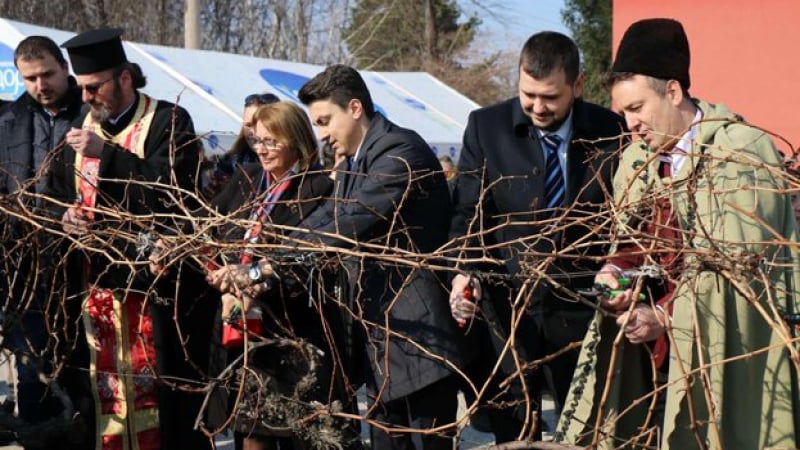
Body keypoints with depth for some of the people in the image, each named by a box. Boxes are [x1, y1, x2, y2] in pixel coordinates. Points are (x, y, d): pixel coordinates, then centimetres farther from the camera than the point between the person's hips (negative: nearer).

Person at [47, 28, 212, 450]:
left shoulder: (169, 122, -4)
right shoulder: (82, 126, 14)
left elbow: (169, 188, -17)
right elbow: (57, 193, 21)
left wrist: (105, 152, -21)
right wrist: (66, 215, -2)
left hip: (152, 281, -5)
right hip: (94, 283, 5)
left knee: (152, 382, -2)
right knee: (101, 383, 5)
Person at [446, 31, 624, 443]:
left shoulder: (610, 132, -1)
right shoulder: (486, 127, 0)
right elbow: (468, 212, 1)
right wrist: (465, 271, -15)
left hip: (581, 308, 0)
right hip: (506, 305, 0)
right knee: (513, 433, 6)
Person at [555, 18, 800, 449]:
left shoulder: (742, 150, -10)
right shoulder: (636, 158, 12)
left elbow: (737, 264, -16)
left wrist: (666, 314, -20)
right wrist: (616, 272, -5)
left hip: (724, 352, -6)